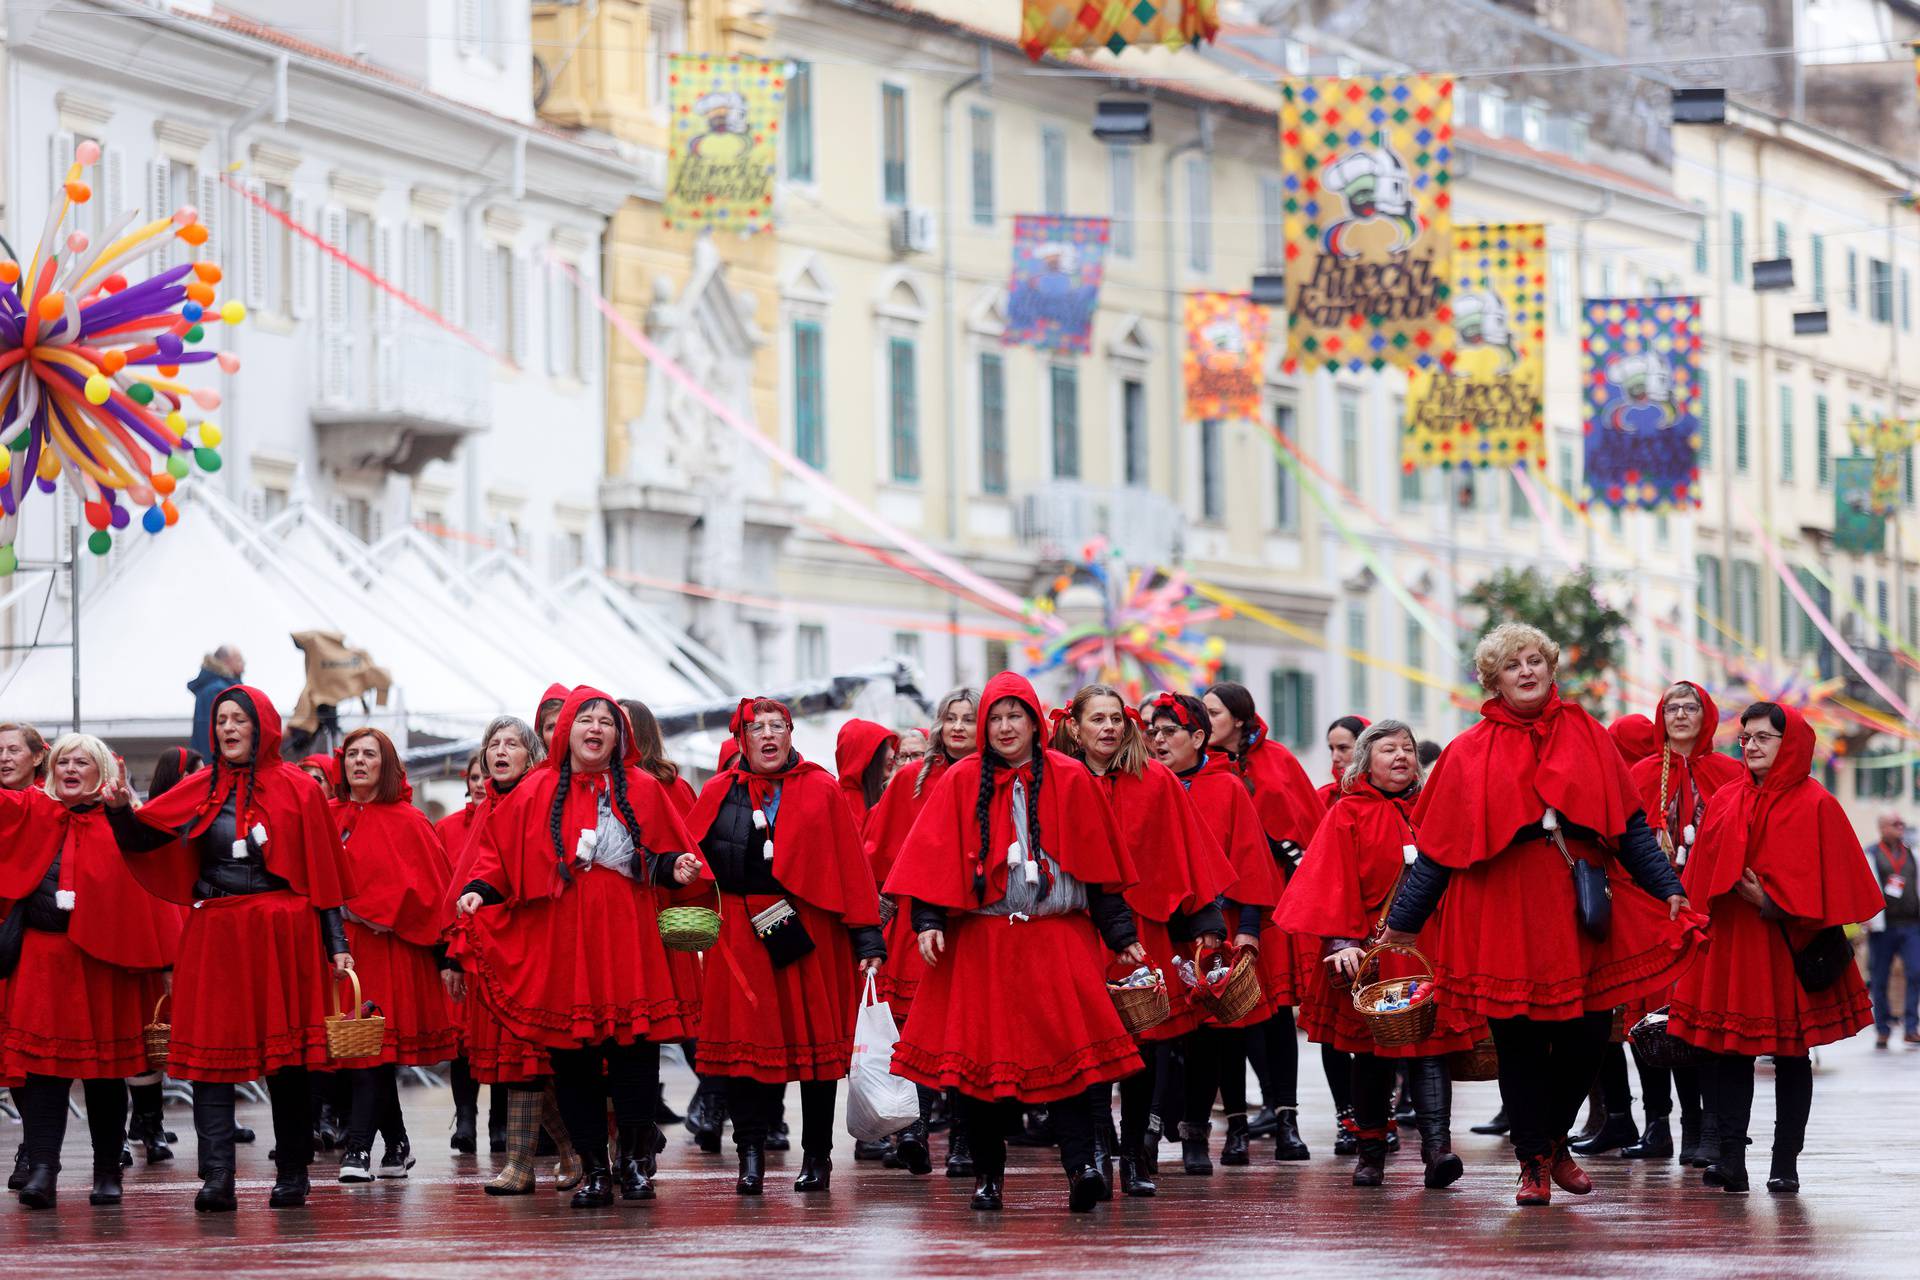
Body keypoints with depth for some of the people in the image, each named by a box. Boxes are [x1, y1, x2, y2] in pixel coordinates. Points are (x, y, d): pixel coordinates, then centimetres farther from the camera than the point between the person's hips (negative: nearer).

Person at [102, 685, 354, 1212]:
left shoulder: (297, 790, 4)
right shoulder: (201, 790, 10)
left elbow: (324, 873, 3)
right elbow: (141, 840, 4)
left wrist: (336, 943, -1)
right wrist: (121, 810, -16)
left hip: (283, 935, -2)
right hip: (214, 936, 2)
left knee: (287, 1055, 3)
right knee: (212, 1053, -8)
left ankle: (292, 1176, 12)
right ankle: (216, 1178, -13)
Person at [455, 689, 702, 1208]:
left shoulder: (643, 790, 10)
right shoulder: (536, 793, 9)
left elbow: (664, 854, 13)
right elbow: (499, 853, 11)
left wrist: (675, 867, -8)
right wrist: (478, 889, -5)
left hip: (628, 939, 0)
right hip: (560, 945, 0)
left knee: (634, 1053, -5)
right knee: (572, 1059, 0)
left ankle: (636, 1163, 8)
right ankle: (594, 1169, 9)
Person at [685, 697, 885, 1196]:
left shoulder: (821, 790, 5)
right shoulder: (719, 794, 8)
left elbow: (850, 865, 2)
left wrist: (866, 933, -4)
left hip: (810, 931, 0)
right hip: (741, 932, 0)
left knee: (816, 1040, 5)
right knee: (746, 1041, -5)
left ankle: (817, 1155, 15)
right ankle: (750, 1156, -3)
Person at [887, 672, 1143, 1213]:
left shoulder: (1069, 780, 5)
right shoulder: (960, 782, 5)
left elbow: (1099, 864, 7)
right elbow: (934, 858, 3)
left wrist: (1120, 935, 6)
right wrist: (929, 921, -9)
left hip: (1057, 939, -1)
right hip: (979, 940, 1)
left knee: (1066, 1049, -14)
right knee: (977, 1057, 0)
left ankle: (1080, 1164, -20)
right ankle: (987, 1175, 9)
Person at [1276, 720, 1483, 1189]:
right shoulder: (1348, 815, 2)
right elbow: (1334, 882, -5)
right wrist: (1342, 942, -16)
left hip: (1427, 947, 1)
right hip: (1369, 947, -1)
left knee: (1430, 1046, -9)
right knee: (1370, 1053, 5)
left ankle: (1437, 1147, -17)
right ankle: (1370, 1151, 15)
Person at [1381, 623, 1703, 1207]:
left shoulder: (1586, 737, 9)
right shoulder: (1469, 754, 5)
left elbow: (1630, 825, 10)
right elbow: (1435, 847, 8)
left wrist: (1668, 888, 4)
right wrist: (1402, 922, 8)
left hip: (1579, 908, 1)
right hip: (1504, 912, -1)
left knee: (1587, 1035, 0)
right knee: (1520, 1041, 1)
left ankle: (1554, 1140, 24)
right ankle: (1534, 1163, 13)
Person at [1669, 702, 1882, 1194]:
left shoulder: (1814, 806, -4)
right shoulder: (1725, 802, 10)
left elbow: (1826, 879, -8)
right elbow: (1703, 878, 12)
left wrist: (1772, 902, -16)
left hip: (1786, 946, -4)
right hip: (1729, 943, 4)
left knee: (1791, 1055, 4)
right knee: (1730, 1051, -4)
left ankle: (1786, 1162, 9)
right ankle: (1730, 1159, -7)